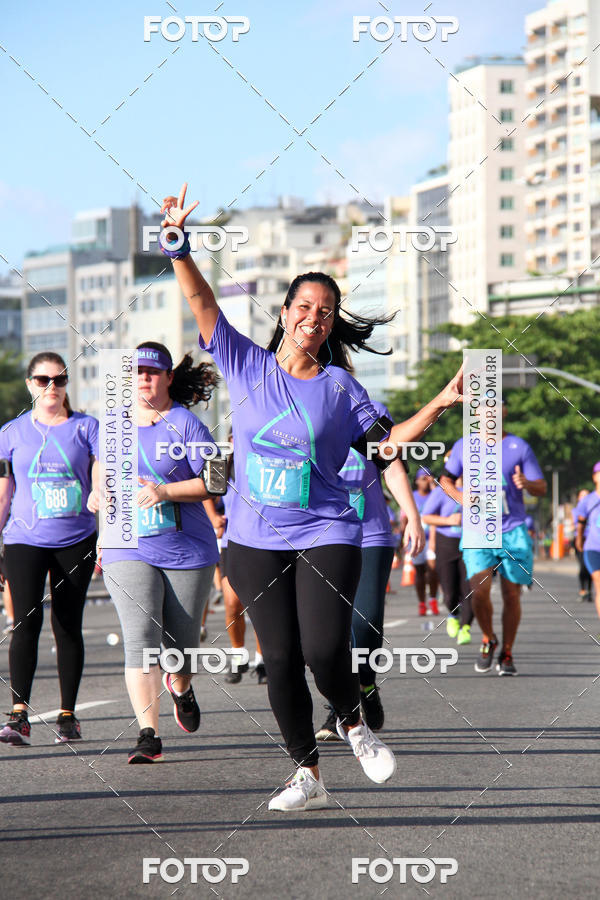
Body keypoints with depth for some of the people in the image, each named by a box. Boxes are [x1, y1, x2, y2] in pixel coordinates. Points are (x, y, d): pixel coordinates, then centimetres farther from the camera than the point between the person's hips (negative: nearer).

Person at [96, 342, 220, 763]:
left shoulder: (184, 422, -5)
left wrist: (165, 492, -25)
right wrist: (103, 495, 10)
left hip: (187, 550, -2)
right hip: (129, 551, 2)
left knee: (181, 641, 8)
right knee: (140, 637, -16)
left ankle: (181, 687, 45)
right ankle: (149, 736, -18)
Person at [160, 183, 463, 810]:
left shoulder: (338, 386, 4)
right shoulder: (246, 365, 5)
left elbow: (386, 440, 8)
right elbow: (202, 303, 1)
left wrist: (439, 405, -3)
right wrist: (179, 245, -10)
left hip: (326, 535, -1)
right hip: (256, 541, 1)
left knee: (324, 650, -16)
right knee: (280, 659, 0)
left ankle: (352, 723, 16)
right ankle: (307, 776, 11)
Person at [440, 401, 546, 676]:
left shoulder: (519, 447, 3)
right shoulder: (464, 446, 6)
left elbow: (541, 488, 6)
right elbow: (446, 480, 17)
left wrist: (526, 484, -18)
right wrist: (460, 497, -4)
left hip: (513, 530, 0)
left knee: (511, 595, 2)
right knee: (479, 591, -16)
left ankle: (506, 655, 17)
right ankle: (488, 640, 11)